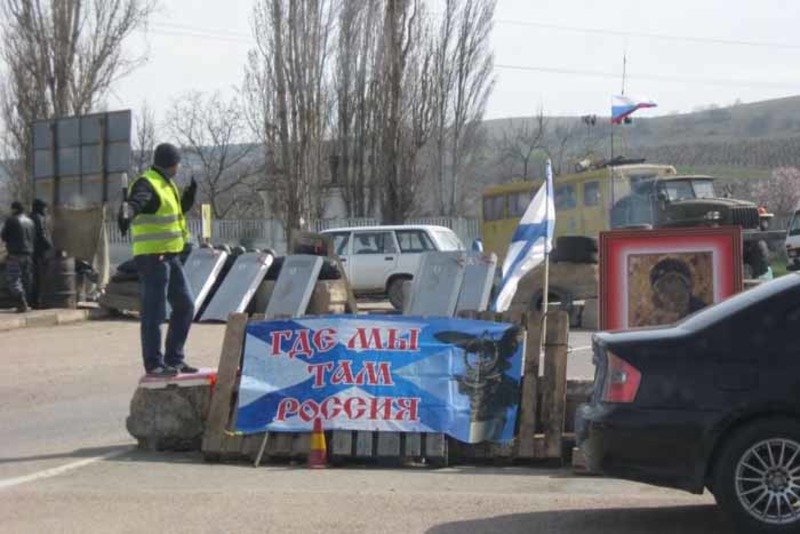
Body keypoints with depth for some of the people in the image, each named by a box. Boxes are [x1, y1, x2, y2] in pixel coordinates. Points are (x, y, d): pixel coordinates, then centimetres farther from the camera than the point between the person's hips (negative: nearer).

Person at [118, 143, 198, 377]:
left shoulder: (166, 184, 18)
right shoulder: (146, 184, -13)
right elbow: (137, 202, -34)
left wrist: (189, 197, 29)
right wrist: (128, 214, -53)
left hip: (170, 256, 10)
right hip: (152, 257, -10)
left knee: (185, 306, 14)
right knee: (154, 312, -6)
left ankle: (174, 358, 22)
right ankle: (154, 364, 0)